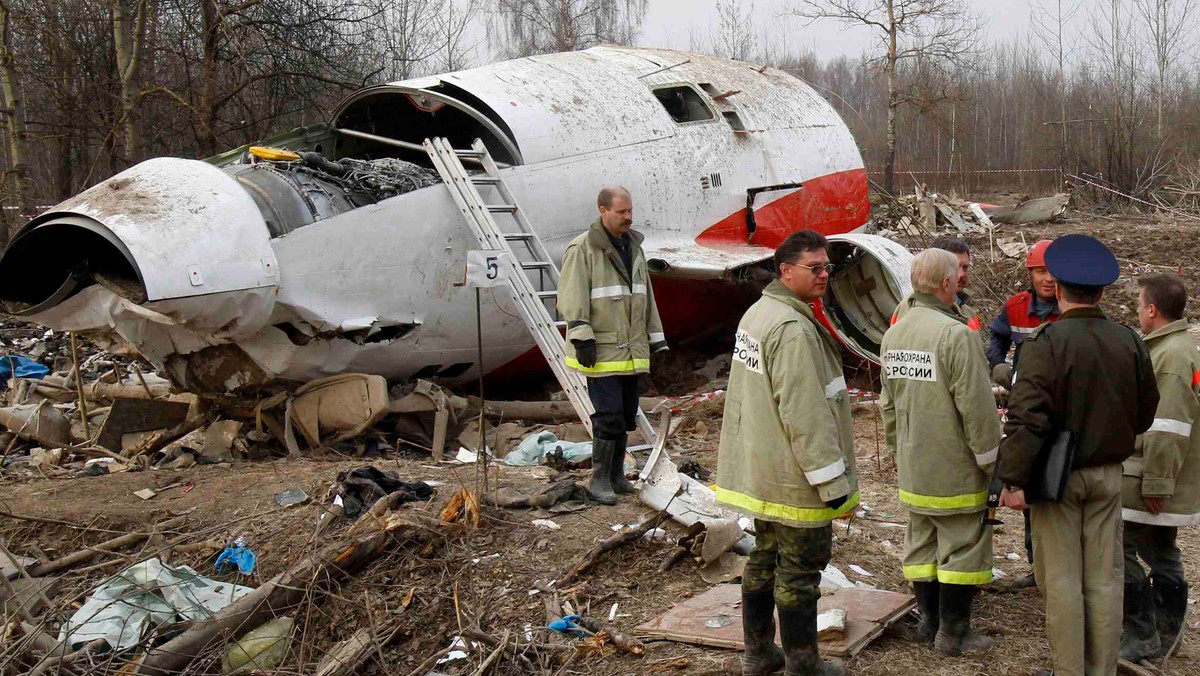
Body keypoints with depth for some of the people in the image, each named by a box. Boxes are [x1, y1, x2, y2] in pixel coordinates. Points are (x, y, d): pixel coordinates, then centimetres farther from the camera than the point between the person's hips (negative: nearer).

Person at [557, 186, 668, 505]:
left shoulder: (634, 247, 15)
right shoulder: (582, 249, -9)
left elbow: (646, 297, 21)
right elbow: (572, 298, -14)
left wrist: (656, 339, 19)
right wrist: (582, 337, -21)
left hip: (631, 351, 8)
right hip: (601, 351, -8)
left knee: (627, 415, 12)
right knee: (609, 415, -10)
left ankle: (617, 474, 24)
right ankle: (599, 479, 2)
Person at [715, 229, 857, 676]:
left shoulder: (758, 313, 10)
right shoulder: (793, 329, -23)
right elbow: (805, 415, -25)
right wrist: (833, 482, -20)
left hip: (760, 470, 10)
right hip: (794, 476, -10)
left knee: (765, 559, 18)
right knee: (800, 571, 2)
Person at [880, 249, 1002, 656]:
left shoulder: (894, 334, 6)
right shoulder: (956, 334, -20)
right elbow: (977, 408, -19)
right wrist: (991, 462, -9)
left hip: (913, 469, 8)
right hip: (955, 470, -8)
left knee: (921, 543, 16)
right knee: (962, 547, 3)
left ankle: (929, 622, 26)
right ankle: (952, 633, 11)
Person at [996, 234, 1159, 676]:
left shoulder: (1046, 342, -17)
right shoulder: (1129, 342, -1)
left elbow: (1027, 418, -22)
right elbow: (1145, 412, 9)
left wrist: (1014, 480, -18)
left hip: (1058, 474, -4)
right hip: (1108, 474, 4)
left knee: (1062, 578, 5)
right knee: (1104, 578, 11)